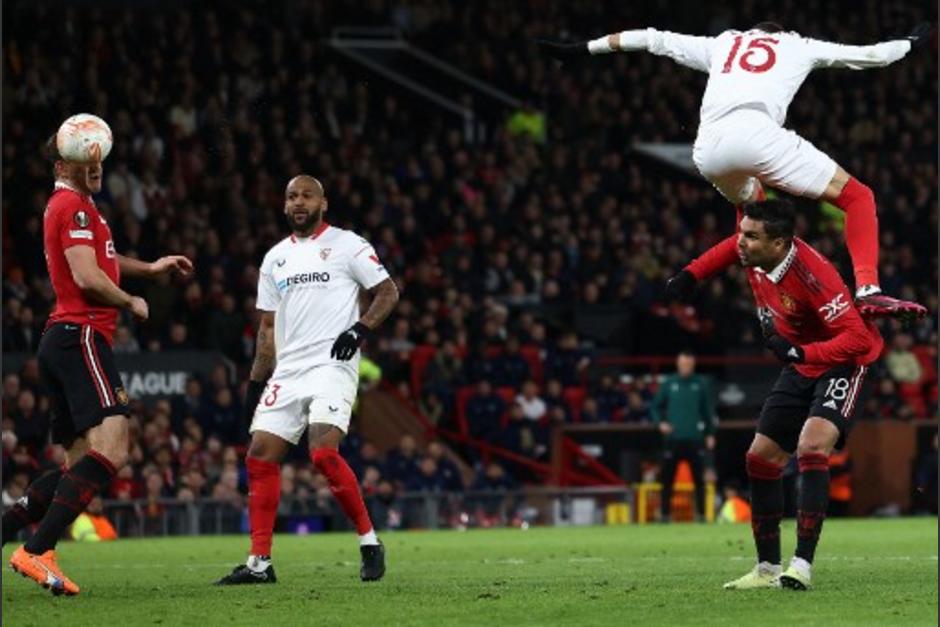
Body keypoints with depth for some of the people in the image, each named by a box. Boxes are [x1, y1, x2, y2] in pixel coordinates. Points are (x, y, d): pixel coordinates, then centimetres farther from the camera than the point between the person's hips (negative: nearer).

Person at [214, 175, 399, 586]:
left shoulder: (347, 246, 1)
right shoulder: (275, 258, 18)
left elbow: (388, 292, 1)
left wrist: (360, 330, -15)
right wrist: (255, 384, 15)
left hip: (332, 366, -6)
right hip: (288, 371, 6)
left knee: (323, 454, -22)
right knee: (260, 456, -2)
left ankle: (369, 542, -6)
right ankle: (259, 562, 2)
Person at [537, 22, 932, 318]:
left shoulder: (723, 44, 34)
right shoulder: (797, 45, 27)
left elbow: (655, 39, 34)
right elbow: (867, 55, 33)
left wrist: (585, 49, 42)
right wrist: (910, 42, 52)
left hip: (707, 150, 5)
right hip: (752, 132, -5)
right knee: (857, 197, 3)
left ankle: (685, 281, 21)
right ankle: (867, 289, -19)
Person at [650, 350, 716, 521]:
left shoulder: (700, 384, 6)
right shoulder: (668, 383, 5)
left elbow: (708, 410, 10)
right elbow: (655, 406, 11)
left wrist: (710, 434, 5)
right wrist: (660, 422, -7)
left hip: (695, 439, 0)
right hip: (673, 438, 0)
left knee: (699, 479, 0)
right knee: (667, 479, -1)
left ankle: (701, 513, 6)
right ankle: (664, 514, 4)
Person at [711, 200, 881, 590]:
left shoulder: (812, 274, -32)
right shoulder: (753, 261, -10)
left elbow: (858, 337, -33)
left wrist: (800, 353, -41)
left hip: (845, 363, -8)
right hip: (801, 367, 8)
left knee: (812, 445, -29)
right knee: (760, 457, 4)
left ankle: (802, 566, -30)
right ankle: (768, 569, 15)